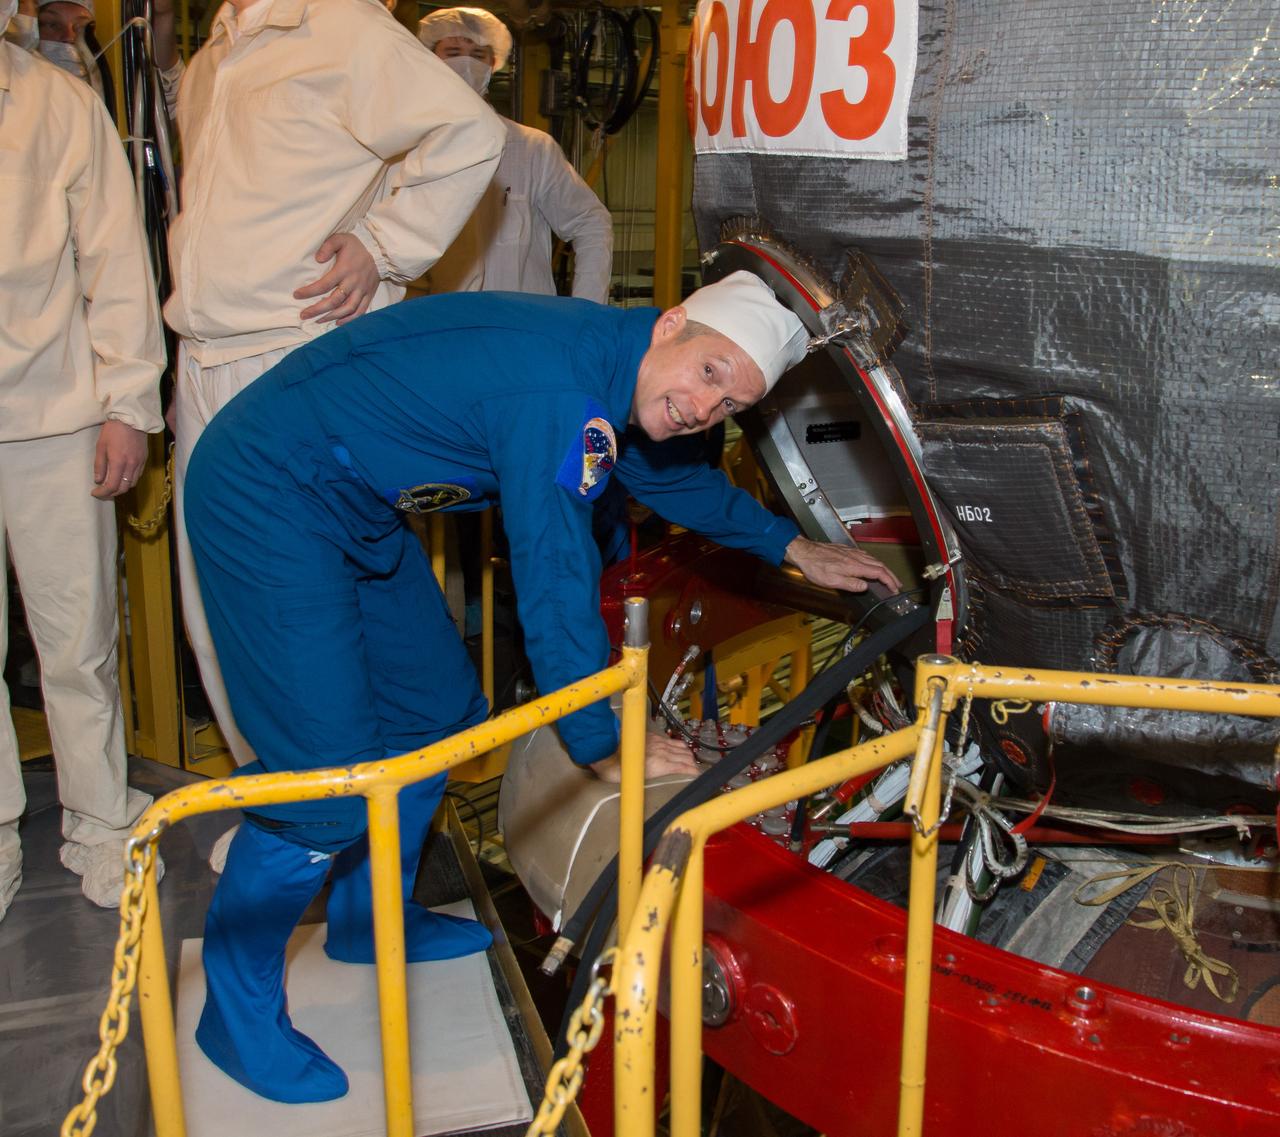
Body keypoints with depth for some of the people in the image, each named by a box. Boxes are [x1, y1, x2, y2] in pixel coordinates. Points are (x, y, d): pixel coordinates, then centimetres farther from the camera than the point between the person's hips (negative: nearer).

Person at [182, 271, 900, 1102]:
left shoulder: (609, 367, 2)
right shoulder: (563, 396, -29)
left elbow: (671, 474, 23)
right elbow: (556, 590, -25)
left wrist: (794, 548, 28)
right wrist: (606, 751, -13)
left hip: (356, 507, 10)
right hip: (269, 497, -10)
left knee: (439, 709, 17)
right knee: (329, 776, -11)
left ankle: (370, 918, 38)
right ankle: (240, 1012, 10)